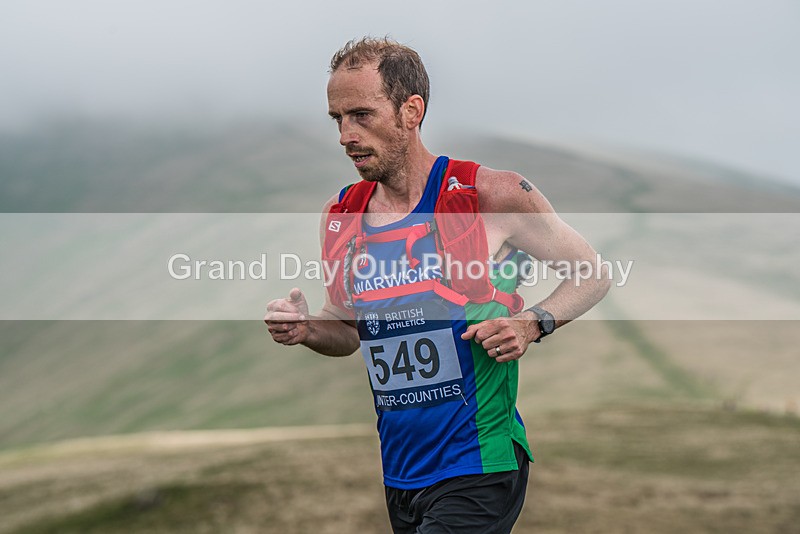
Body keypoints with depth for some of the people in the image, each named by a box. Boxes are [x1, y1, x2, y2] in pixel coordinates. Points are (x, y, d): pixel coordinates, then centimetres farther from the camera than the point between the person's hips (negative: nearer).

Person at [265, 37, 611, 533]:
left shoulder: (492, 195, -9)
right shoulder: (339, 216, 6)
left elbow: (593, 274, 2)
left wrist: (532, 324, -16)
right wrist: (308, 329, -3)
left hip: (477, 470, -6)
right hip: (399, 474, 6)